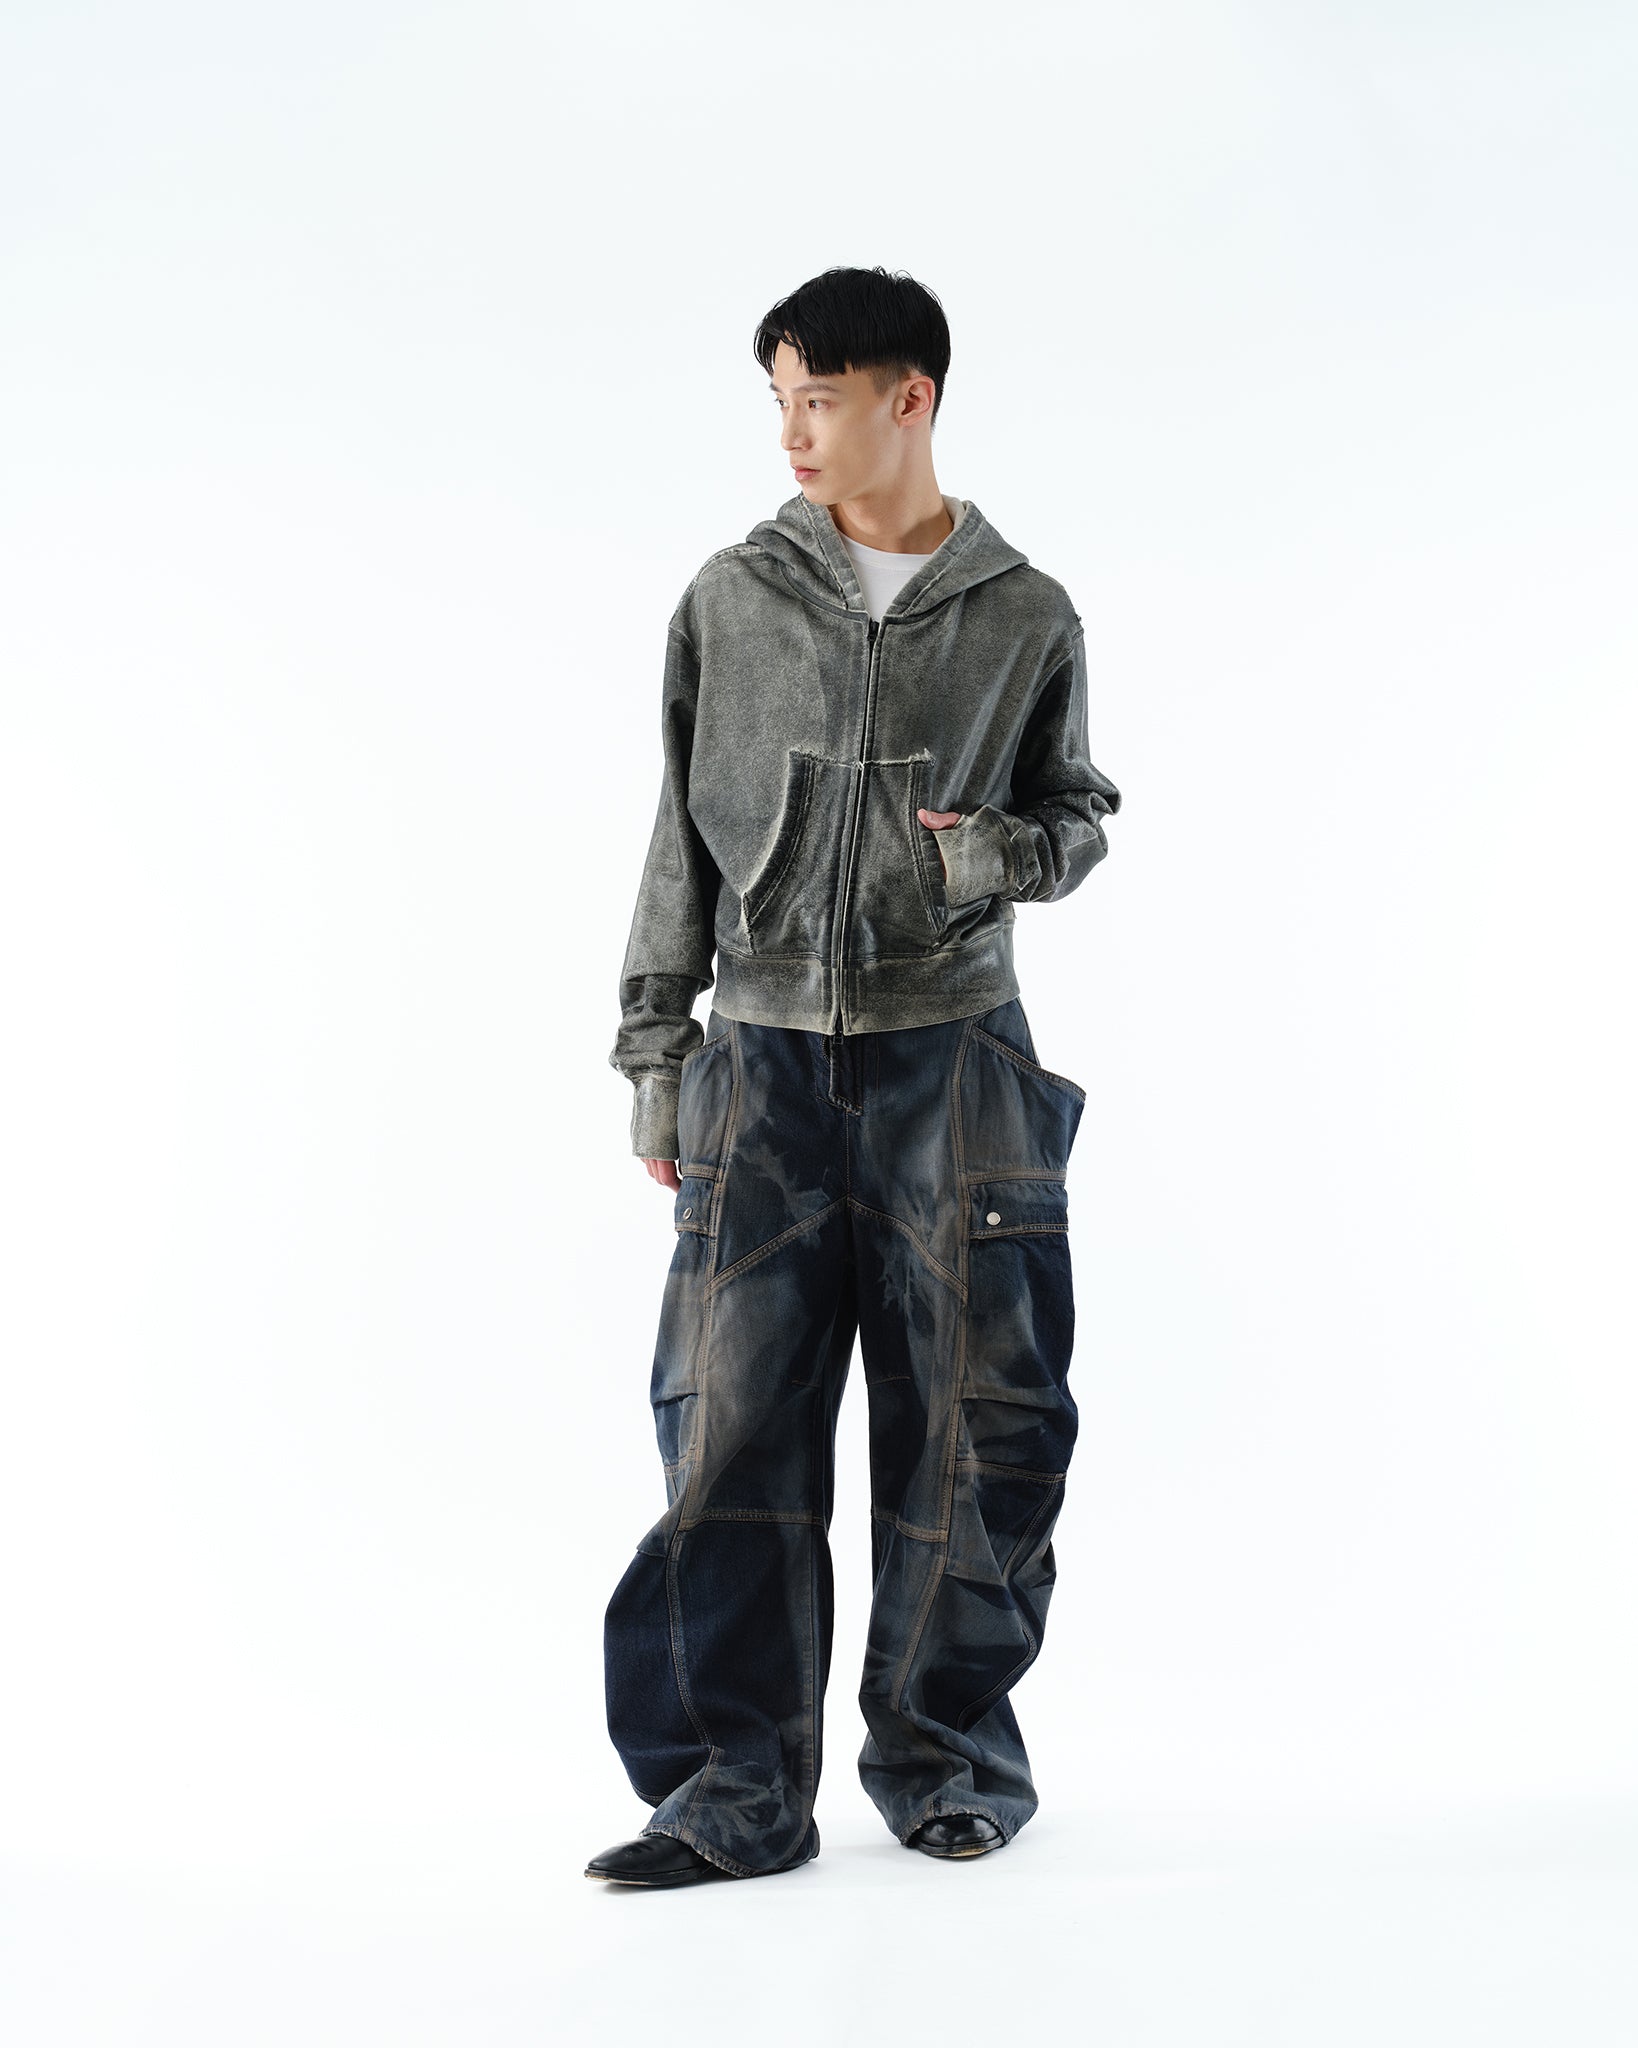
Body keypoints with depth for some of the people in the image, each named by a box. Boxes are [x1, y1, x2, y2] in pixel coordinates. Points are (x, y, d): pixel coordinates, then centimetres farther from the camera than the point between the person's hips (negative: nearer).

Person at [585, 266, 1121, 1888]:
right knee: (733, 1422, -3)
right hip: (767, 1057, 1)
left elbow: (1076, 816, 13)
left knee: (966, 1418, 3)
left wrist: (1006, 854, -11)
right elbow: (685, 835, 9)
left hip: (952, 1056, 0)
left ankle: (948, 1754, 19)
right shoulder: (732, 600, 7)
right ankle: (737, 1784, 5)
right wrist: (655, 1047, 5)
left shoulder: (1025, 617, 5)